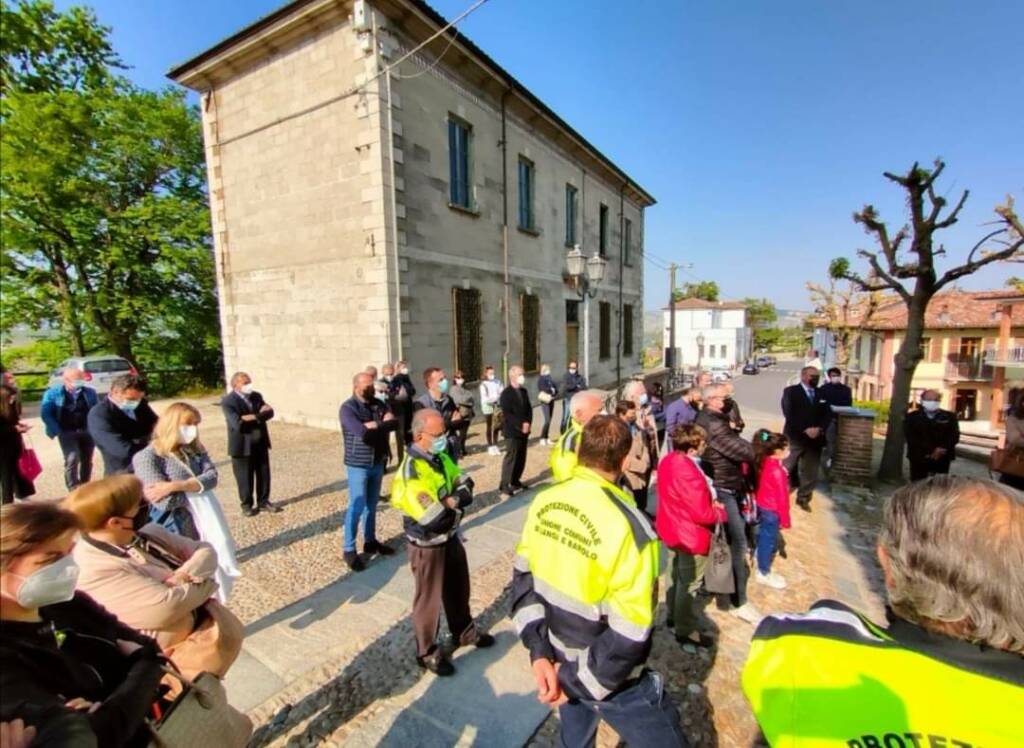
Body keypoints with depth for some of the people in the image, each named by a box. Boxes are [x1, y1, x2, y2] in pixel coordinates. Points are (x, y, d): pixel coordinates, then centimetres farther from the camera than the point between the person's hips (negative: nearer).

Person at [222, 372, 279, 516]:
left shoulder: (256, 396, 6)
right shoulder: (228, 401, -14)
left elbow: (270, 412, -4)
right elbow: (238, 424, -25)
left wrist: (253, 417, -21)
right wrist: (259, 415, -17)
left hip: (261, 444, 5)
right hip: (242, 447, -5)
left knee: (264, 475, 12)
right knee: (245, 478, 8)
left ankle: (263, 502, 27)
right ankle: (247, 505, 26)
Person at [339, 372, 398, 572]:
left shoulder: (378, 404, 5)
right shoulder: (348, 408, -14)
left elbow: (395, 422, -8)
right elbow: (363, 433, -28)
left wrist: (374, 425, -21)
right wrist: (383, 424, -14)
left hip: (377, 463, 6)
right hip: (358, 465, -6)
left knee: (372, 505, 17)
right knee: (357, 507, 0)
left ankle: (370, 542, 31)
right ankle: (349, 550, 14)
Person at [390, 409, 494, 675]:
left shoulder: (442, 458, -2)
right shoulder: (411, 472, -29)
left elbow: (466, 489, -4)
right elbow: (433, 519, -32)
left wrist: (450, 500, -23)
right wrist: (454, 504, -17)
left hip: (451, 537, 8)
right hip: (427, 546, -8)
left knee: (459, 587, 25)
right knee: (429, 599, 12)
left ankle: (464, 632, 49)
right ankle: (427, 653, 36)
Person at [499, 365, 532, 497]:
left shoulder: (524, 391, 12)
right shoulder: (506, 393, -11)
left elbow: (529, 408, 12)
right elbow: (507, 414, -17)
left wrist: (527, 423, -4)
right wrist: (521, 425, -18)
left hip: (524, 430, 7)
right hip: (512, 431, -7)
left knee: (521, 458, 11)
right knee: (511, 457, -5)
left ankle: (515, 481, 23)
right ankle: (504, 485, 3)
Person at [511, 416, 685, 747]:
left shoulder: (543, 502, -12)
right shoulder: (629, 528, -29)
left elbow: (523, 577, -5)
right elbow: (628, 637, -25)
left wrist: (539, 653, -5)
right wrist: (577, 682, -13)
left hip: (557, 661, 6)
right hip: (614, 681, -5)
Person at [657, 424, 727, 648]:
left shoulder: (668, 460, -5)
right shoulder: (688, 473, -35)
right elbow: (702, 514, -27)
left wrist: (709, 500, 1)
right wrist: (721, 514, -7)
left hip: (672, 530, 9)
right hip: (691, 536, -9)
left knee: (677, 576, 27)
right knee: (689, 583, 12)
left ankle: (673, 615, 46)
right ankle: (686, 630, 31)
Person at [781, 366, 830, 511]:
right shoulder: (790, 391, -2)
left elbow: (827, 413, 6)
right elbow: (789, 414, -12)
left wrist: (819, 428, -12)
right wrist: (805, 429, -18)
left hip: (815, 438, 4)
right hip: (795, 437, -4)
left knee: (810, 472, 9)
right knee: (786, 470, 0)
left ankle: (803, 498, 24)